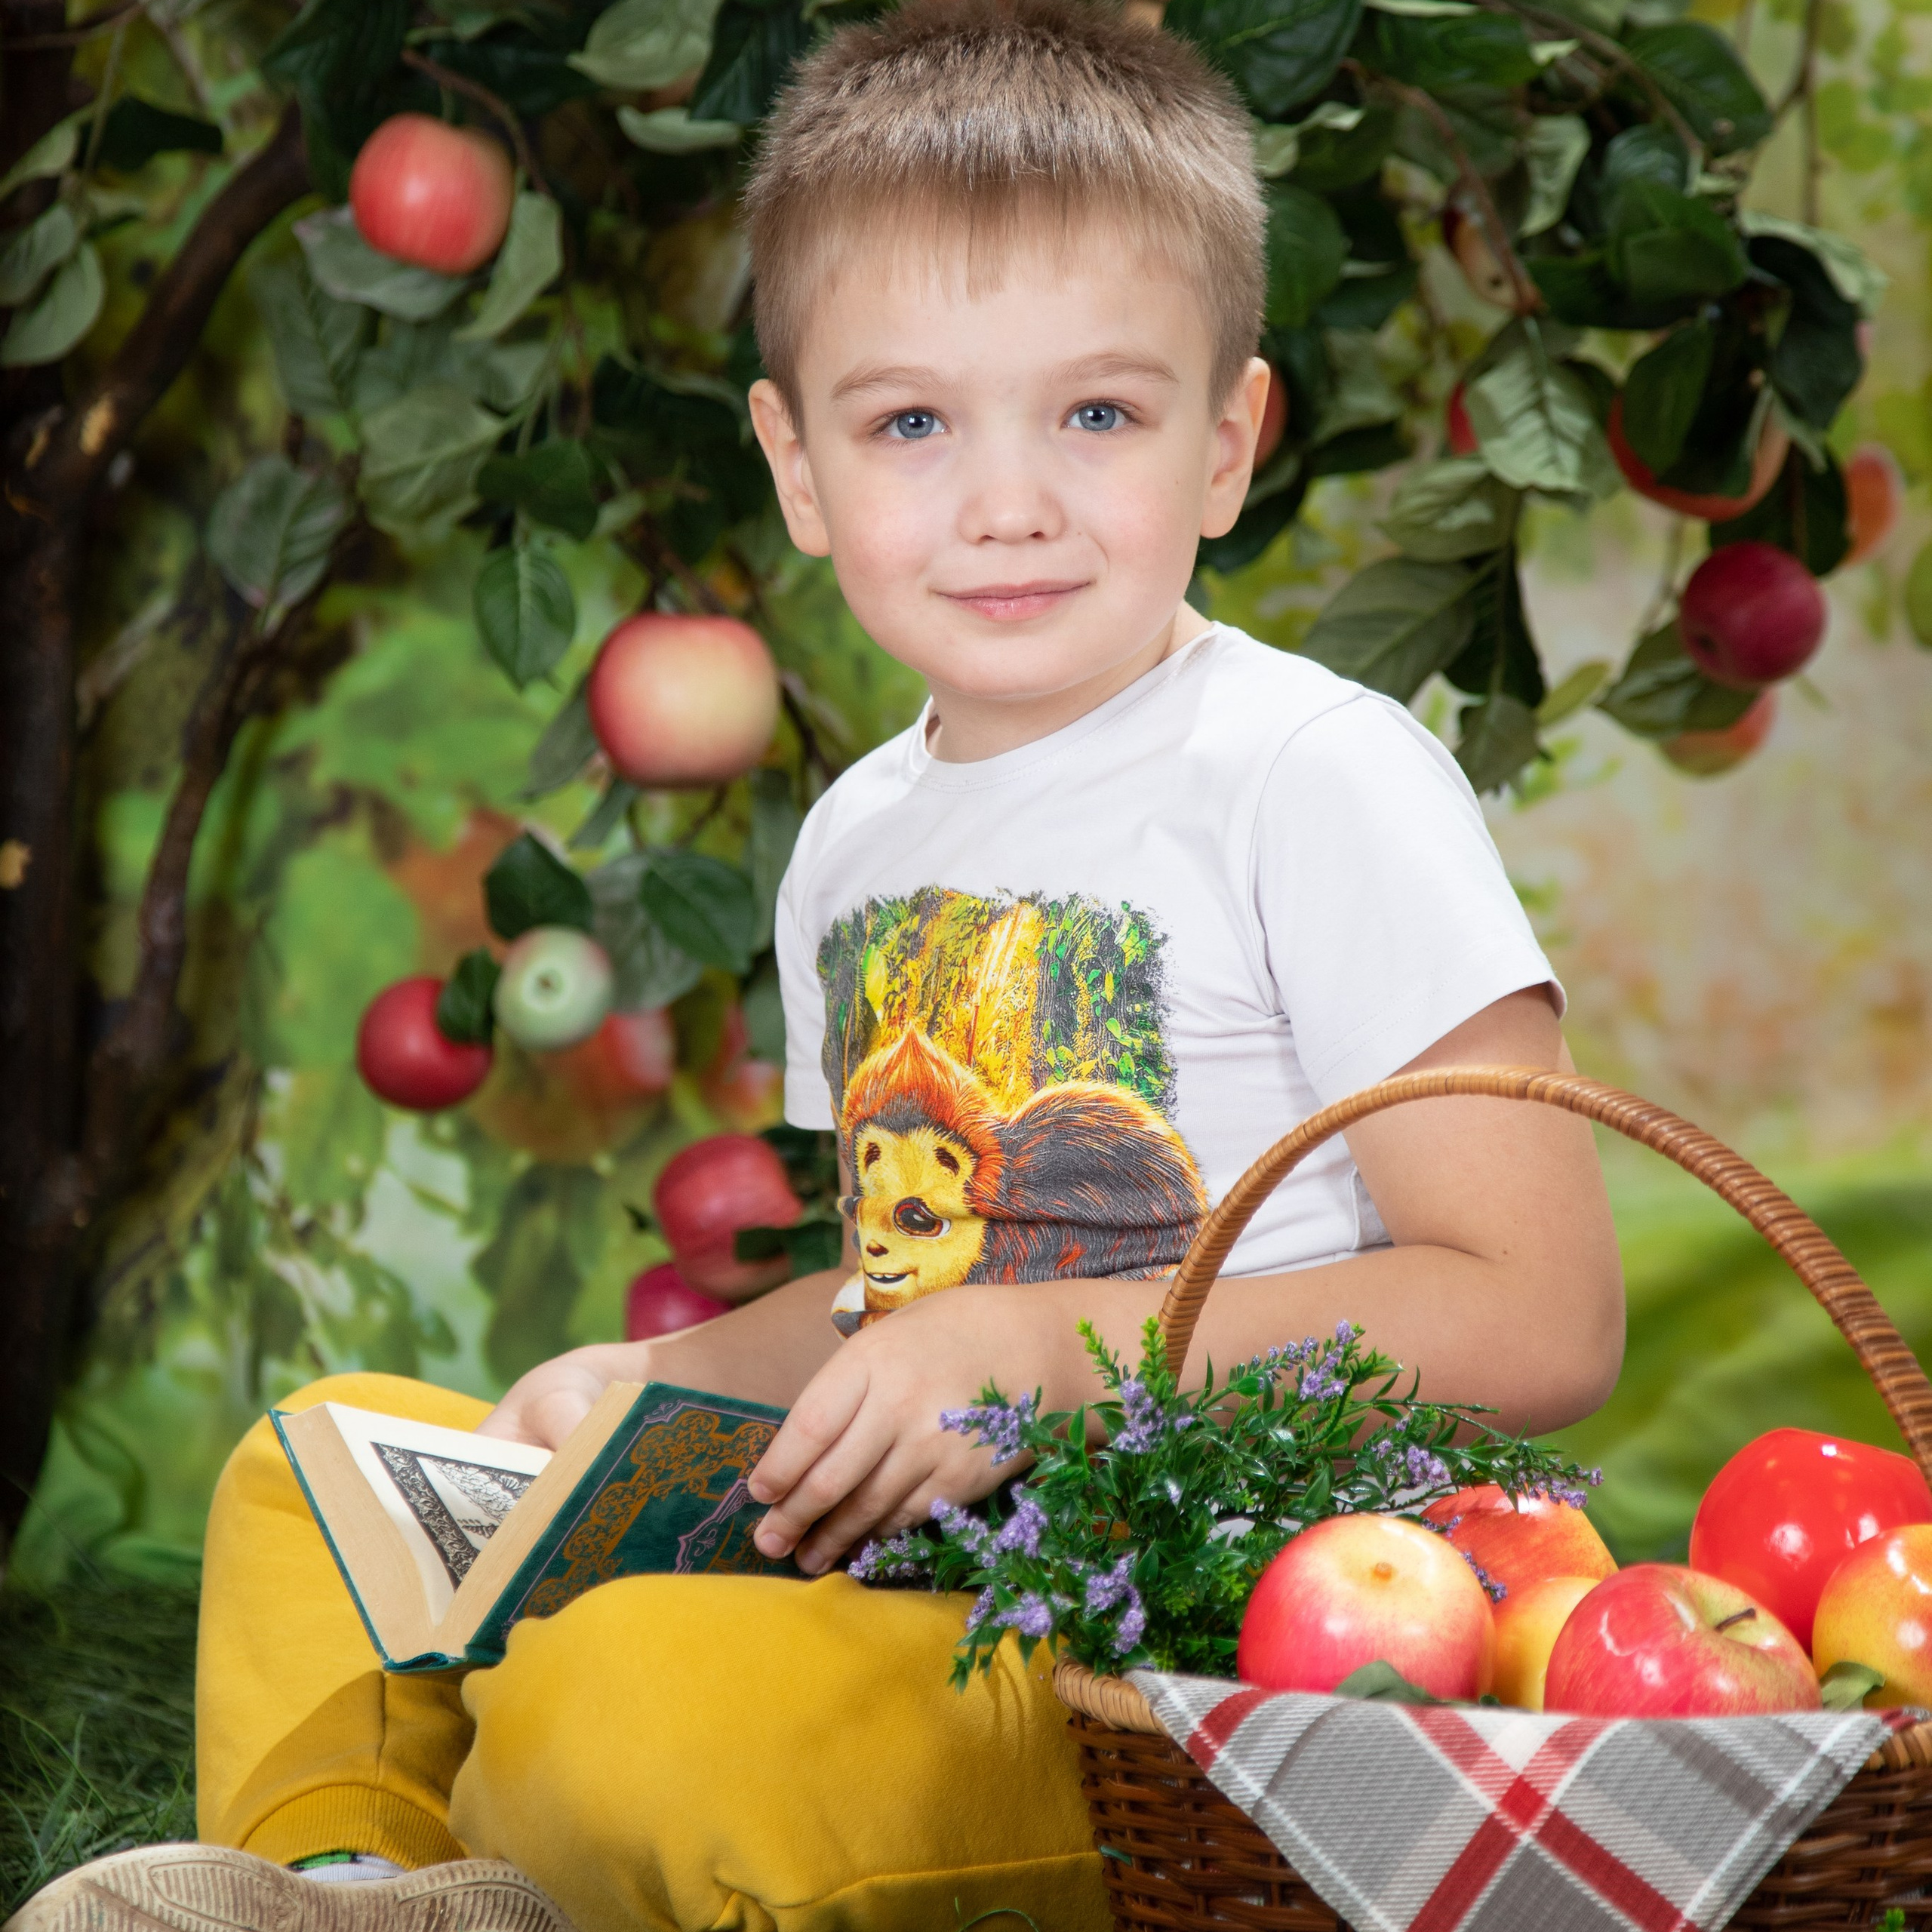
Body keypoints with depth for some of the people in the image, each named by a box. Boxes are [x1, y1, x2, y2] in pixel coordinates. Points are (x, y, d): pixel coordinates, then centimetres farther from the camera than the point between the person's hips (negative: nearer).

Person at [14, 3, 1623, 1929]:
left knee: (632, 1696, -33)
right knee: (317, 1469, 12)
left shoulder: (1315, 776, -10)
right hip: (896, 1578, 8)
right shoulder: (857, 842, 14)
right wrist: (657, 1387, 8)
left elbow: (1542, 1318, -14)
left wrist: (1051, 1353, -19)